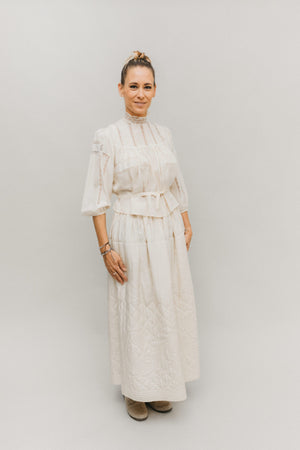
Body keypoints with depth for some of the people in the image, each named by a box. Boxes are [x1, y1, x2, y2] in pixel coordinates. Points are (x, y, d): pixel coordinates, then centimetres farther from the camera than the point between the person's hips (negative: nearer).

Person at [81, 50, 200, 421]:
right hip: (131, 233, -4)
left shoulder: (164, 134, 9)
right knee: (134, 310, 5)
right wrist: (106, 248, -12)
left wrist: (186, 225, 10)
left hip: (168, 232, 5)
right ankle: (135, 389, 28)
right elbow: (97, 198, -8)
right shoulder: (107, 137, -6)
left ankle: (162, 385, 33)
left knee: (168, 307, 12)